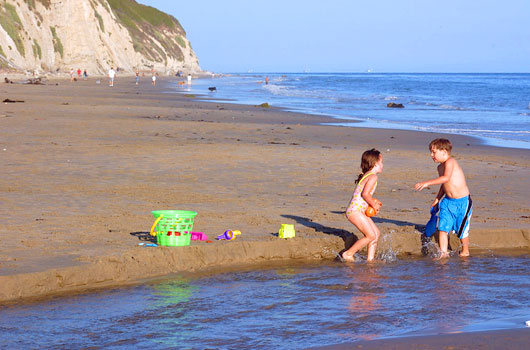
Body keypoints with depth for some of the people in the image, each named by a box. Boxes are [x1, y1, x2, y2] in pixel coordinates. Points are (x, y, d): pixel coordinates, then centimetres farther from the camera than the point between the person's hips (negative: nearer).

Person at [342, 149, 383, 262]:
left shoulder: (365, 176, 20)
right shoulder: (373, 177, -11)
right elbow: (365, 194, -22)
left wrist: (374, 201, 10)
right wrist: (374, 205, -9)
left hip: (358, 211, 11)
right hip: (355, 210, -11)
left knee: (376, 233, 11)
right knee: (371, 236, -12)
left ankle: (370, 258, 10)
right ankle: (348, 254, -7)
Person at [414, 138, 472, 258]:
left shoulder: (450, 162, -18)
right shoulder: (440, 167, 10)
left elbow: (446, 178, -34)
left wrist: (427, 183, -37)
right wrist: (437, 199, 22)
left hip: (462, 201, -8)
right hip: (448, 201, 8)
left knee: (462, 229, 5)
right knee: (443, 227, -5)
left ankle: (465, 251, 25)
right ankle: (443, 253, -3)